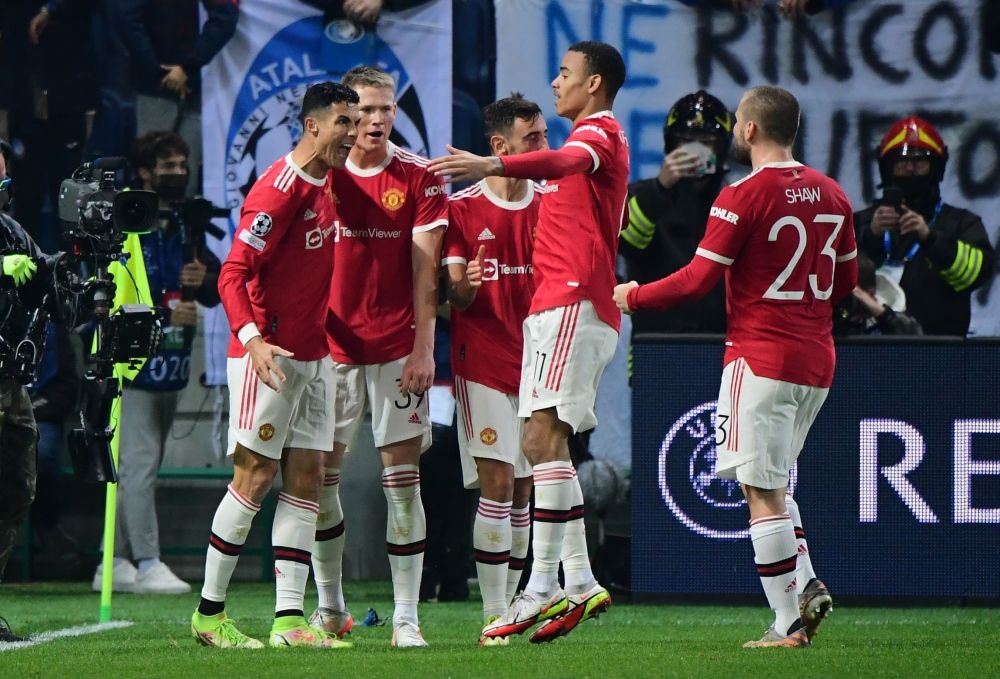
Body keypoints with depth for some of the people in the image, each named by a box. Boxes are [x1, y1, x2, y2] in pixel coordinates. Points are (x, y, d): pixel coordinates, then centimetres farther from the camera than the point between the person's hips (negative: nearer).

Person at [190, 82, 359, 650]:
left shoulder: (327, 185, 11)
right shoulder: (280, 190, -16)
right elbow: (233, 274, -19)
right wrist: (253, 340, -32)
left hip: (314, 355, 9)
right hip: (270, 356, -9)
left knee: (307, 478, 3)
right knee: (256, 475, -6)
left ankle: (290, 620, 1)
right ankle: (209, 613, 2)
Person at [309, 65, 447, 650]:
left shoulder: (419, 177, 0)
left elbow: (425, 270, -1)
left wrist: (423, 348, -8)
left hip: (397, 348, -1)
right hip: (332, 344, 2)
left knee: (403, 478, -4)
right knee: (321, 475, 2)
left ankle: (406, 618, -2)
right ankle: (330, 608, 17)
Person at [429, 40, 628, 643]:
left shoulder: (599, 132, -6)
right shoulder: (592, 139, 26)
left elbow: (567, 161, -29)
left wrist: (494, 166, -47)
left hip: (572, 301, -11)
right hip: (556, 304, 11)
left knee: (543, 436, -17)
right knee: (547, 442, 8)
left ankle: (543, 588, -22)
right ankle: (580, 583, 8)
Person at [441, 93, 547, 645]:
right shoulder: (462, 208, -2)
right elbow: (454, 294, -2)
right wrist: (464, 286, -25)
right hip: (484, 363, -4)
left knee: (524, 491, 7)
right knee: (497, 483, -12)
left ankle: (510, 603, 15)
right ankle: (494, 616, -10)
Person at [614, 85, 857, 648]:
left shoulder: (744, 196, -12)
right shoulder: (831, 194, 9)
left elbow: (700, 279, -13)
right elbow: (845, 282, 18)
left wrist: (634, 297, 2)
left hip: (761, 358, -7)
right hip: (817, 359, 7)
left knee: (763, 492, -4)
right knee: (775, 483, 20)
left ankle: (789, 623, -6)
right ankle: (807, 585, 1)